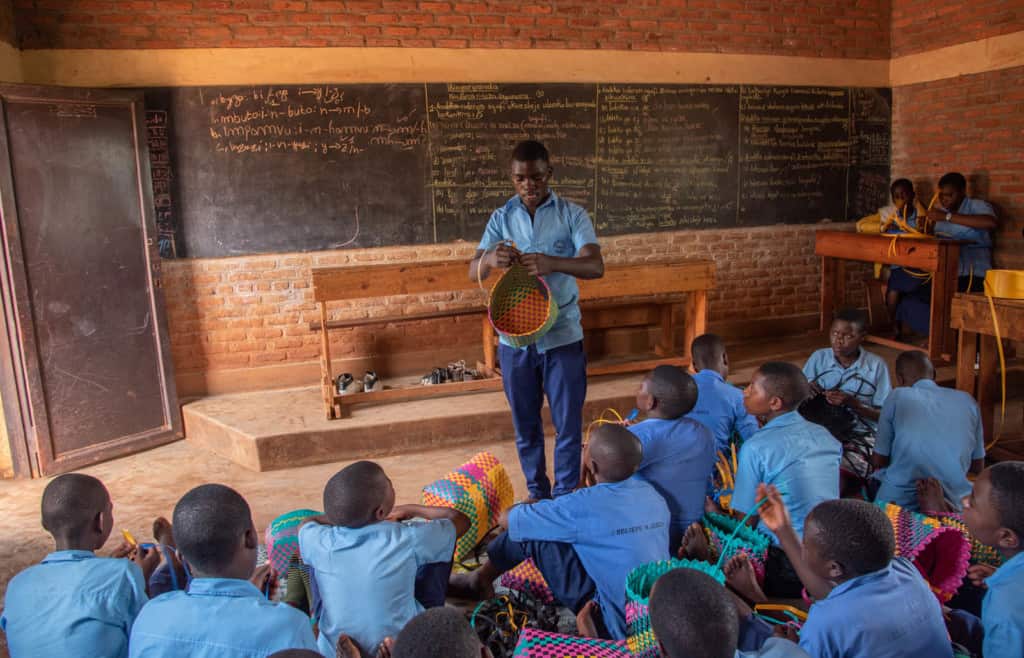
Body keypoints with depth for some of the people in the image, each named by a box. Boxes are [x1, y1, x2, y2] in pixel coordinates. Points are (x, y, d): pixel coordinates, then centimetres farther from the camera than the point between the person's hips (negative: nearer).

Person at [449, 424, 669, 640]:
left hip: (618, 627, -7)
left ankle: (481, 580, 24)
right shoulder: (653, 494, -2)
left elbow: (507, 519, -6)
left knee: (533, 532, -3)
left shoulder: (585, 506, -21)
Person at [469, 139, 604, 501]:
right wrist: (489, 259, -29)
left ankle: (565, 498, 22)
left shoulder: (572, 214, -3)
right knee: (525, 423, 13)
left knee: (568, 424, 4)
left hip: (562, 335, -2)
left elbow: (596, 267, -16)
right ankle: (537, 494, 32)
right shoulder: (501, 218, 3)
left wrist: (552, 262, -36)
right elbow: (473, 273, -4)